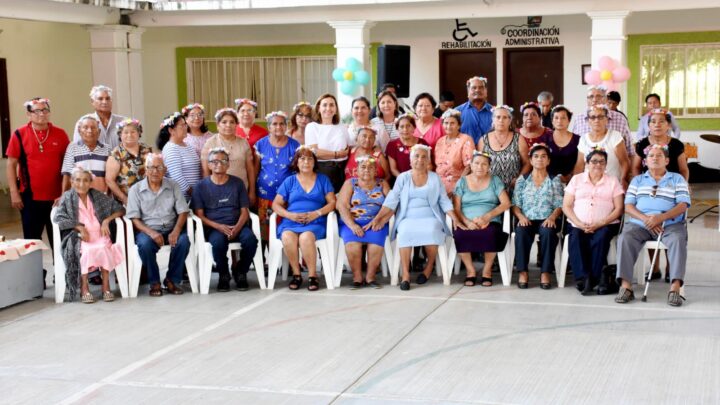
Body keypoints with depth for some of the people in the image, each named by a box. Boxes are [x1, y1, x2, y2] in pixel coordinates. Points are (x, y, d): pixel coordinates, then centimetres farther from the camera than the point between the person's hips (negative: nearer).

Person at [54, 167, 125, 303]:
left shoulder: (97, 196, 11)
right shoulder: (68, 197, 7)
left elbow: (120, 209, 12)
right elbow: (59, 218, -7)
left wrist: (107, 220, -5)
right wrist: (79, 227, -16)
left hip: (99, 234, 2)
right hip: (78, 236, -2)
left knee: (103, 249, -32)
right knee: (86, 250, -35)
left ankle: (106, 287, -25)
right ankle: (84, 288, -27)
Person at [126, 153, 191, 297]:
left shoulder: (173, 186, 9)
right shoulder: (136, 189, 4)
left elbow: (183, 212, 4)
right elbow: (134, 218, -4)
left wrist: (176, 231, -16)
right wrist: (151, 233, -21)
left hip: (170, 229, 2)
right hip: (147, 230, -1)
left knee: (183, 241, -29)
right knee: (145, 244, -34)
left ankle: (172, 280, -8)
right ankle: (154, 282, -12)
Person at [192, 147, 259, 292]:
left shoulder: (237, 183, 13)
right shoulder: (202, 186, 8)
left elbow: (244, 211, 9)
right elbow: (199, 215, 2)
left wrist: (237, 228, -12)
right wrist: (218, 226, -14)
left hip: (237, 226, 2)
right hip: (214, 228, -2)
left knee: (250, 239, -31)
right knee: (218, 242, -36)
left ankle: (240, 272, -2)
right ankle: (223, 275, -7)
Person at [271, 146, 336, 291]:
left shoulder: (323, 179, 16)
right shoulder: (289, 181, 16)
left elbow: (332, 202, 8)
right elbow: (276, 204, 12)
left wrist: (316, 213, -9)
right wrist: (290, 215, -7)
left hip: (315, 223, -1)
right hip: (291, 222, 1)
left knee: (306, 237, -36)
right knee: (287, 237, -34)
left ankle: (312, 276, -24)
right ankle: (296, 274, -20)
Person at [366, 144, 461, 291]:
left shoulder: (435, 178, 14)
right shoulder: (402, 178, 11)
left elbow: (444, 202, 9)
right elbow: (391, 201, 3)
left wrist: (456, 220, -4)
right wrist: (377, 219, -10)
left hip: (430, 218, 0)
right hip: (408, 218, 0)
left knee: (431, 231, -35)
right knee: (405, 233, -35)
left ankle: (429, 266, -9)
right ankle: (405, 274, -29)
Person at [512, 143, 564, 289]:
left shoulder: (555, 180, 13)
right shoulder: (522, 180, 15)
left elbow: (559, 205, 4)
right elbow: (515, 204, 8)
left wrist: (552, 217, -16)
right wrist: (521, 216, -13)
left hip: (547, 220, -1)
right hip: (527, 220, 1)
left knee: (548, 232, -36)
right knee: (521, 232, -34)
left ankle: (545, 272, -30)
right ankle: (522, 272, -27)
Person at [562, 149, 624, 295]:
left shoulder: (612, 181, 13)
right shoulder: (576, 179, 16)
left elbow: (618, 209, 3)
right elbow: (566, 206, 8)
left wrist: (599, 224, -12)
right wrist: (579, 223, -10)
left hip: (605, 225, -1)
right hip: (578, 225, 1)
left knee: (601, 238, -33)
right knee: (575, 239, -31)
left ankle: (593, 278, -28)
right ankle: (583, 278, -35)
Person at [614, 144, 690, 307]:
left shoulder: (677, 179, 15)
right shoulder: (637, 180, 21)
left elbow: (683, 205, 1)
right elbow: (628, 206, 9)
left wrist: (660, 217, -17)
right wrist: (645, 219, -12)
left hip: (669, 224, -1)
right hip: (639, 224, 1)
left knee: (678, 240, -34)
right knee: (625, 238, -30)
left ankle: (675, 288, -39)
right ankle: (625, 286, -35)